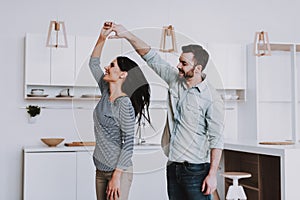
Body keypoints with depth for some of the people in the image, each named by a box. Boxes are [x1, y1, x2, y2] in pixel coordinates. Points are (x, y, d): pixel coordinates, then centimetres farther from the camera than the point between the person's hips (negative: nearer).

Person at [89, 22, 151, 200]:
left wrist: (116, 177, -19)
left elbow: (128, 143, -18)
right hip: (101, 170, 8)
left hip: (119, 171, -8)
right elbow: (94, 63, 16)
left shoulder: (124, 104, -17)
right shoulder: (106, 93, 6)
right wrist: (102, 38, 5)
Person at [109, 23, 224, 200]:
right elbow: (151, 57, 8)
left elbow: (216, 140, -14)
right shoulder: (175, 80, 4)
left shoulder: (212, 99, -14)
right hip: (173, 166, 7)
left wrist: (212, 174, -17)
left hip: (196, 170, -7)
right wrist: (127, 35, 1)